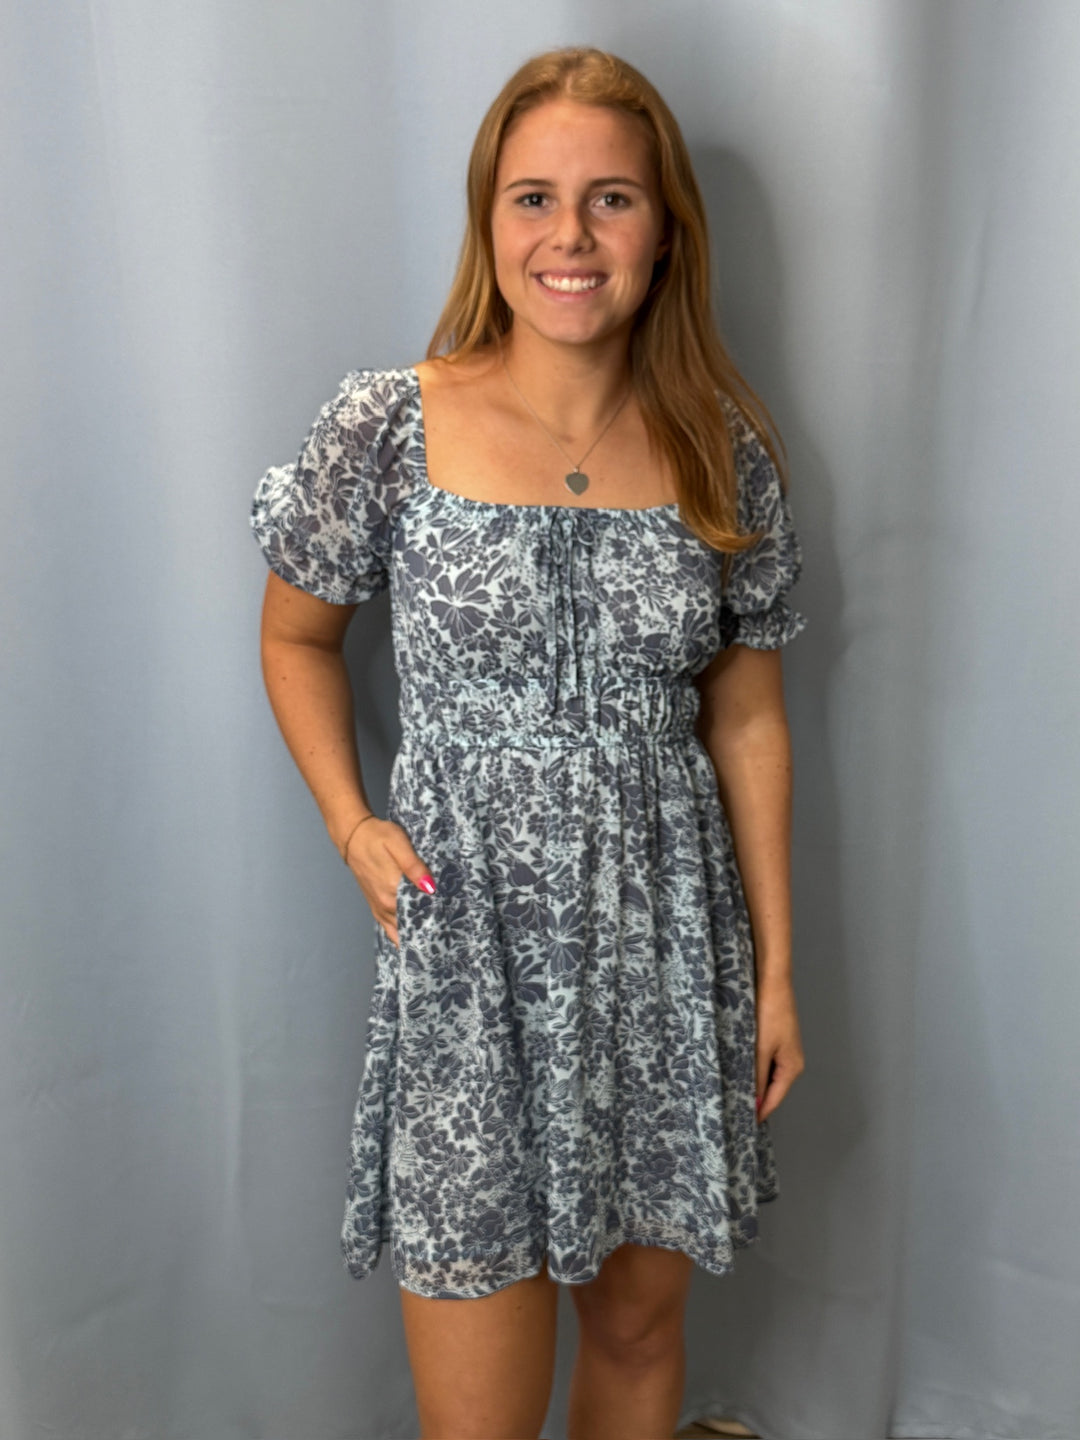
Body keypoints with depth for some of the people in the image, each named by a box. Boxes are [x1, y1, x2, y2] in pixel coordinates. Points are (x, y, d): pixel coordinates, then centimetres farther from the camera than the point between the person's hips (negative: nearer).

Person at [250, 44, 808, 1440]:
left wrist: (776, 970, 6)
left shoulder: (724, 450, -1)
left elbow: (747, 719, 5)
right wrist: (351, 825, -7)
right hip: (468, 952, -2)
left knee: (640, 1322, 21)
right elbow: (296, 637, 7)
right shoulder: (384, 429, -8)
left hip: (669, 952, 3)